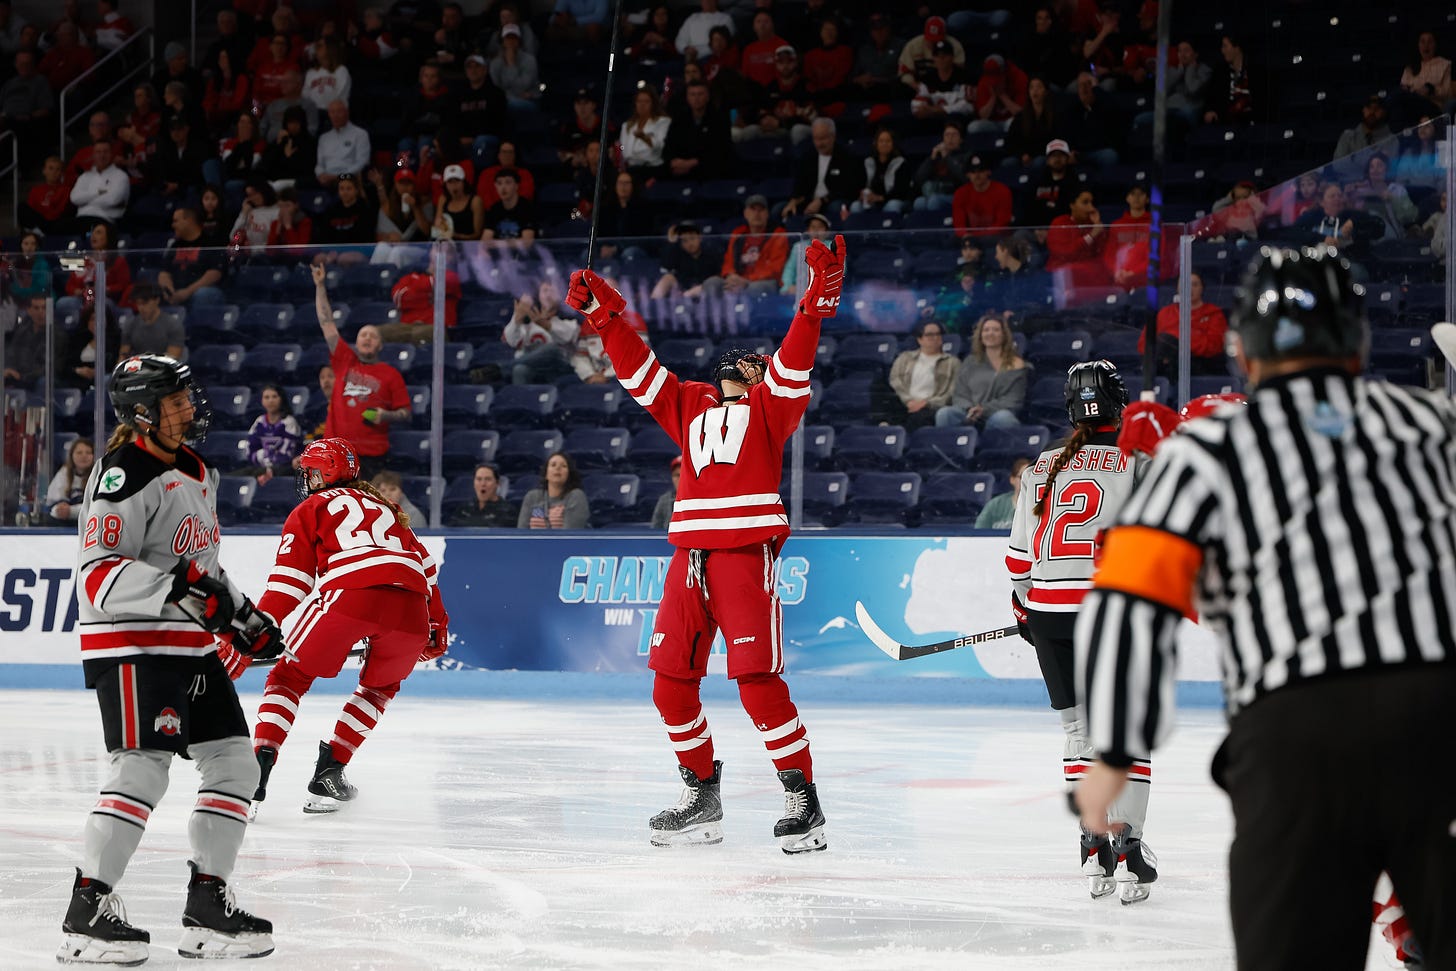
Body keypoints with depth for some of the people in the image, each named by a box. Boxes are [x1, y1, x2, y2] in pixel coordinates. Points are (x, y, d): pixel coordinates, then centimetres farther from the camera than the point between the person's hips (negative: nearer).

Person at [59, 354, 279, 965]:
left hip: (190, 645, 10)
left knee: (234, 764, 7)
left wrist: (242, 617, 22)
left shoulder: (195, 472, 15)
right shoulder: (124, 475, -15)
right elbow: (97, 575, -22)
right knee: (143, 769, -18)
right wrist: (176, 586, -32)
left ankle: (207, 904, 13)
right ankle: (87, 910, -13)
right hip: (131, 645, -10)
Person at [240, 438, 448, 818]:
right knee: (380, 684, 30)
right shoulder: (385, 507, 37)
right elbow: (424, 562, 33)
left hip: (350, 594, -4)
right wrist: (437, 623, 40)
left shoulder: (311, 509, 22)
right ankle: (329, 770, 17)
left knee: (289, 677, 12)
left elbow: (288, 582, 11)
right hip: (410, 602, 4)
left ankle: (259, 767, -8)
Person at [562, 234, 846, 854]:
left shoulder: (769, 405, 10)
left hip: (746, 554, -6)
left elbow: (795, 362, -5)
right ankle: (702, 796, 19)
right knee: (671, 685, 6)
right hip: (689, 557, 6)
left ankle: (803, 800, -10)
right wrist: (604, 313, 16)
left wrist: (817, 298, -18)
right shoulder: (690, 405, 23)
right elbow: (637, 370, 22)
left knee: (758, 683, -15)